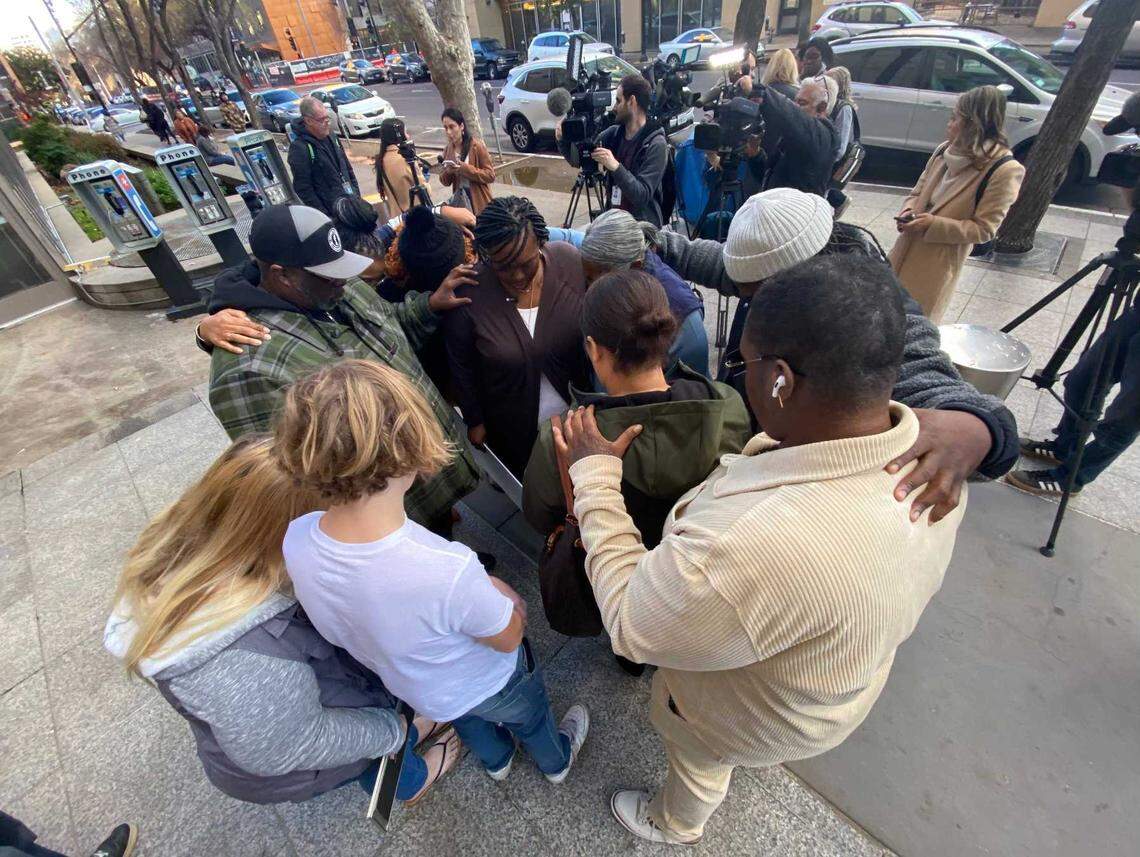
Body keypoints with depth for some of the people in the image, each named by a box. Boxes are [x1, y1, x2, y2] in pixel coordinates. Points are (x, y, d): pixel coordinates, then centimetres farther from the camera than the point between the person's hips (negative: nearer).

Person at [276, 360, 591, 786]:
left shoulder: (296, 540, -30)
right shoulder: (448, 571, -48)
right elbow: (508, 637, -27)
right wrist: (498, 593, -6)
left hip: (411, 687, 4)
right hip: (490, 684, -4)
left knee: (466, 718, 40)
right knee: (530, 718, 34)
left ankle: (494, 760, 72)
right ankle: (557, 760, 67)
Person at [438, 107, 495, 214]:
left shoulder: (477, 146, -9)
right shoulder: (447, 150, 5)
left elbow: (490, 175, -13)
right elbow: (445, 182, 10)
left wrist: (465, 168, -21)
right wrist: (447, 171, -13)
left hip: (479, 203, -4)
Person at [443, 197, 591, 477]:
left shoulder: (570, 261, -19)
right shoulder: (467, 293, -23)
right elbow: (462, 367, -7)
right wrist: (474, 421, 2)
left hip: (579, 413, 2)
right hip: (514, 432, -1)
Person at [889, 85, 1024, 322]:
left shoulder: (1004, 171, -15)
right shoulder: (945, 150, 3)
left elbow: (983, 229, -15)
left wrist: (934, 224, -23)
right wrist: (908, 210, -8)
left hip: (939, 262, -6)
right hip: (907, 250, 6)